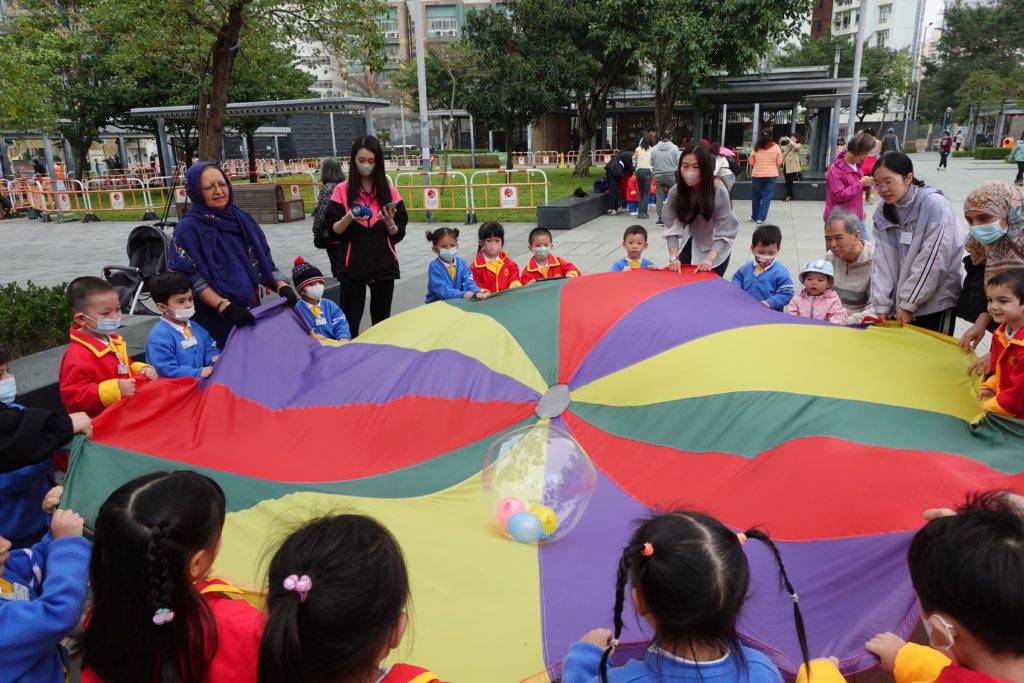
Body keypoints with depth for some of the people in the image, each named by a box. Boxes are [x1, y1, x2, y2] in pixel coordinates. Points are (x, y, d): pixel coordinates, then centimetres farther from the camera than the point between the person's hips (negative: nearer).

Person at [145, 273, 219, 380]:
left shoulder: (195, 327, 16)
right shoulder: (159, 336, -11)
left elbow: (209, 348, 24)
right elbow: (166, 370, -16)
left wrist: (214, 357, 0)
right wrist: (199, 373, -17)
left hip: (202, 383, 7)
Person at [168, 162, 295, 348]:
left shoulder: (243, 219, 9)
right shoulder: (188, 229, -7)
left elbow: (264, 260, 10)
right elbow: (193, 279, -13)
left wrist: (282, 286, -7)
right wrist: (224, 306, -25)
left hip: (251, 312, 5)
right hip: (215, 319, -5)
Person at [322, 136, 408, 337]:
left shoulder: (389, 191, 3)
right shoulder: (342, 190, -1)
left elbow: (398, 234, 2)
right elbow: (334, 231, -3)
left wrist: (389, 222, -18)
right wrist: (348, 218, -21)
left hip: (383, 266, 2)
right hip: (352, 266, -2)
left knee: (382, 322, 10)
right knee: (349, 323, -2)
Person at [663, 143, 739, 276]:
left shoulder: (719, 191, -28)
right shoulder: (675, 191, -20)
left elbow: (724, 232, -27)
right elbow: (672, 227, -18)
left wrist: (709, 258, -37)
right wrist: (674, 257, -28)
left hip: (716, 250, -3)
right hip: (690, 246, 3)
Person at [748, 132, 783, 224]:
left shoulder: (756, 148, -3)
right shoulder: (776, 147, -3)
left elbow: (751, 162, 3)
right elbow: (779, 163, -1)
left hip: (757, 175, 1)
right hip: (771, 175, -1)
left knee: (756, 197, 15)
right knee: (766, 197, 3)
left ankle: (754, 217, 24)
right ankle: (761, 218, -1)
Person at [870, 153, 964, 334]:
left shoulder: (935, 205, -14)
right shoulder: (883, 213, 3)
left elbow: (933, 261, -18)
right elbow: (881, 260, -1)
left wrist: (907, 304, -17)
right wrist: (882, 303, -7)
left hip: (935, 304, -5)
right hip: (898, 306, 5)